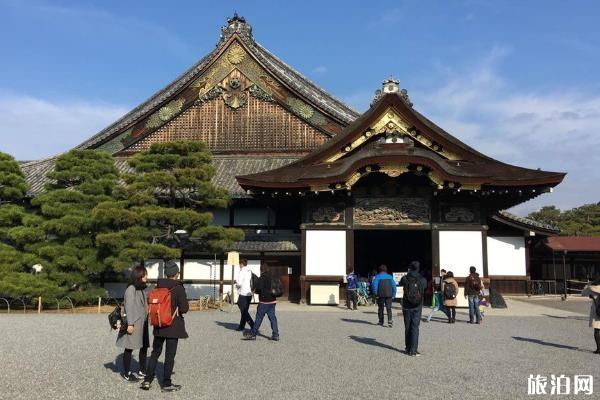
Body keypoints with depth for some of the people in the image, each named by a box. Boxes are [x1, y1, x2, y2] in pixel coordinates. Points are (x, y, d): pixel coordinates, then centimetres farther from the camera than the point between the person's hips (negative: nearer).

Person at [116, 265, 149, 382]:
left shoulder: (141, 289, 14)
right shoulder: (131, 289, -13)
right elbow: (129, 307, -16)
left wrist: (145, 322, 14)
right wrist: (130, 324, -19)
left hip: (142, 323, 9)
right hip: (133, 324, -9)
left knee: (144, 347, 13)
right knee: (129, 348, 2)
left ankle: (142, 371, 25)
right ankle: (127, 374, 12)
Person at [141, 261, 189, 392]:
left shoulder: (158, 286, 0)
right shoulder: (178, 288, -16)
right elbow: (184, 308, -17)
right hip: (173, 326, -5)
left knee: (155, 352, 19)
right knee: (170, 355, 5)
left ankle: (147, 380, 18)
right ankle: (166, 384, 12)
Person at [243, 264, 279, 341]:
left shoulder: (262, 278, -10)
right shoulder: (272, 278, 10)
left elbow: (258, 288, -18)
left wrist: (255, 290, 2)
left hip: (264, 301, -7)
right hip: (273, 301, 7)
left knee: (258, 318, 0)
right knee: (272, 317, 7)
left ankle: (253, 334, 6)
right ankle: (275, 335, 5)